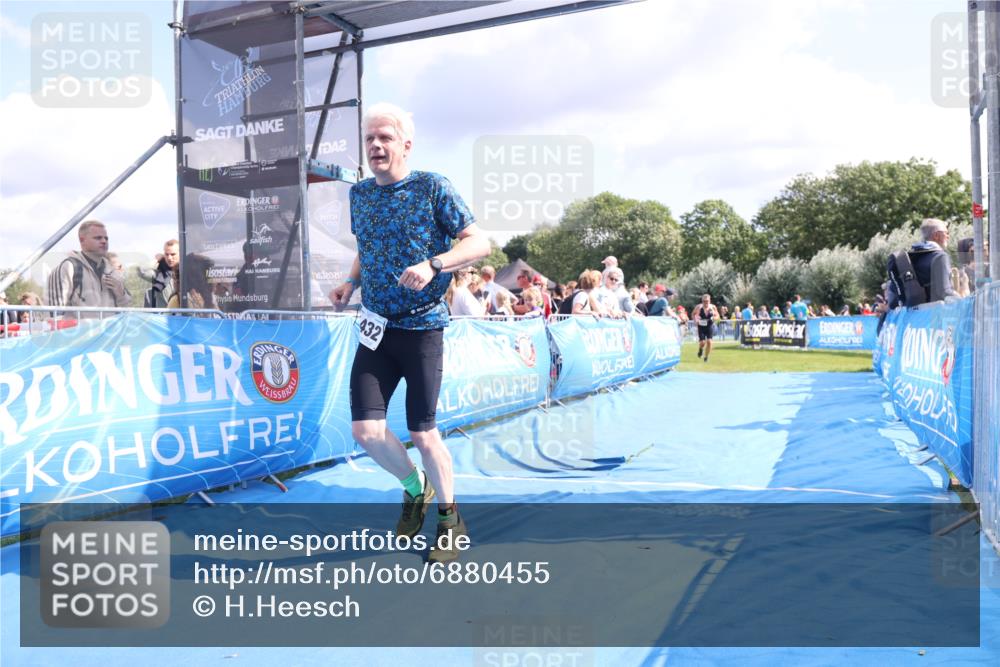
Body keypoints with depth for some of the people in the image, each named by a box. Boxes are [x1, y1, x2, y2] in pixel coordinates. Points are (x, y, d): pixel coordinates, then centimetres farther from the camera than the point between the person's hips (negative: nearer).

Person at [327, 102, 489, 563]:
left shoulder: (432, 187, -6)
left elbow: (480, 243, -9)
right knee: (366, 431, -5)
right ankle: (415, 490, 27)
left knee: (423, 434, -1)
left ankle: (450, 520, 24)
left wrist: (432, 266, -24)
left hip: (422, 327, -4)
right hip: (375, 329, 5)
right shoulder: (359, 193, 10)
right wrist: (350, 283, 5)